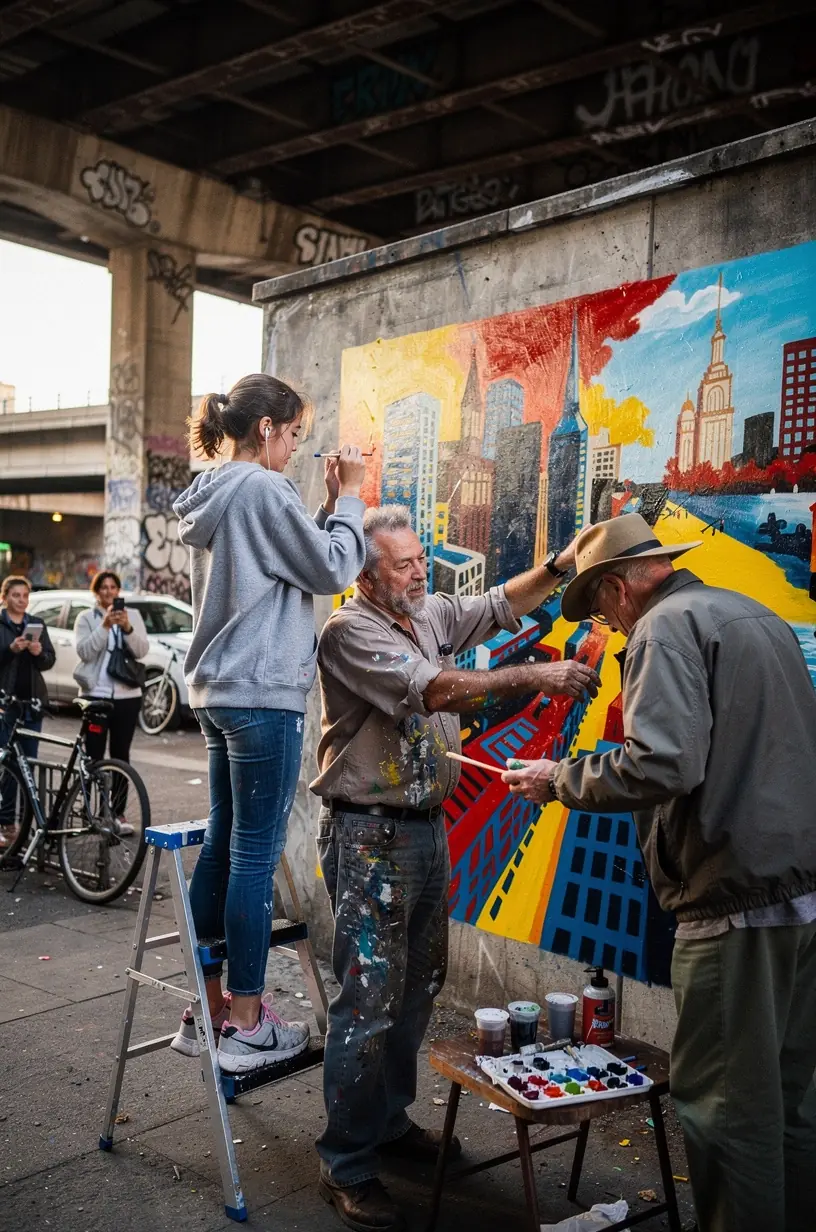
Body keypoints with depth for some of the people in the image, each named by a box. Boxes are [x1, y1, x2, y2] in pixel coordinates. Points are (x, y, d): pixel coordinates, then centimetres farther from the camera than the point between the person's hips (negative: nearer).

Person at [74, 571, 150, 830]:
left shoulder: (132, 615, 8)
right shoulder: (86, 618, 4)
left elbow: (142, 651, -4)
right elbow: (84, 651, -11)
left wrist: (127, 628, -19)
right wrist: (104, 626, -20)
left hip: (127, 695, 2)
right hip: (95, 694, -2)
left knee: (121, 755, 6)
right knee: (93, 756, -3)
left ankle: (119, 813, 12)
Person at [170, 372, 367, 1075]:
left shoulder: (212, 496, 16)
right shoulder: (263, 490, -12)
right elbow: (333, 571, -10)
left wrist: (333, 506, 12)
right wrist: (349, 498, 1)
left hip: (219, 689, 10)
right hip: (263, 693, -10)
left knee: (223, 845, 13)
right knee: (256, 856, -3)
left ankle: (209, 1010, 21)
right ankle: (247, 1027, 6)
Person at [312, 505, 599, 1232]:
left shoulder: (431, 614, 9)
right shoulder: (350, 631, -16)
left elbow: (500, 607, 15)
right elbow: (432, 689, -27)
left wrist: (559, 566, -1)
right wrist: (532, 676, -29)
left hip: (426, 825, 8)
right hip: (369, 834, -8)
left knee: (419, 985, 17)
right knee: (370, 997, -4)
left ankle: (389, 1119, 34)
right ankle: (347, 1166, 8)